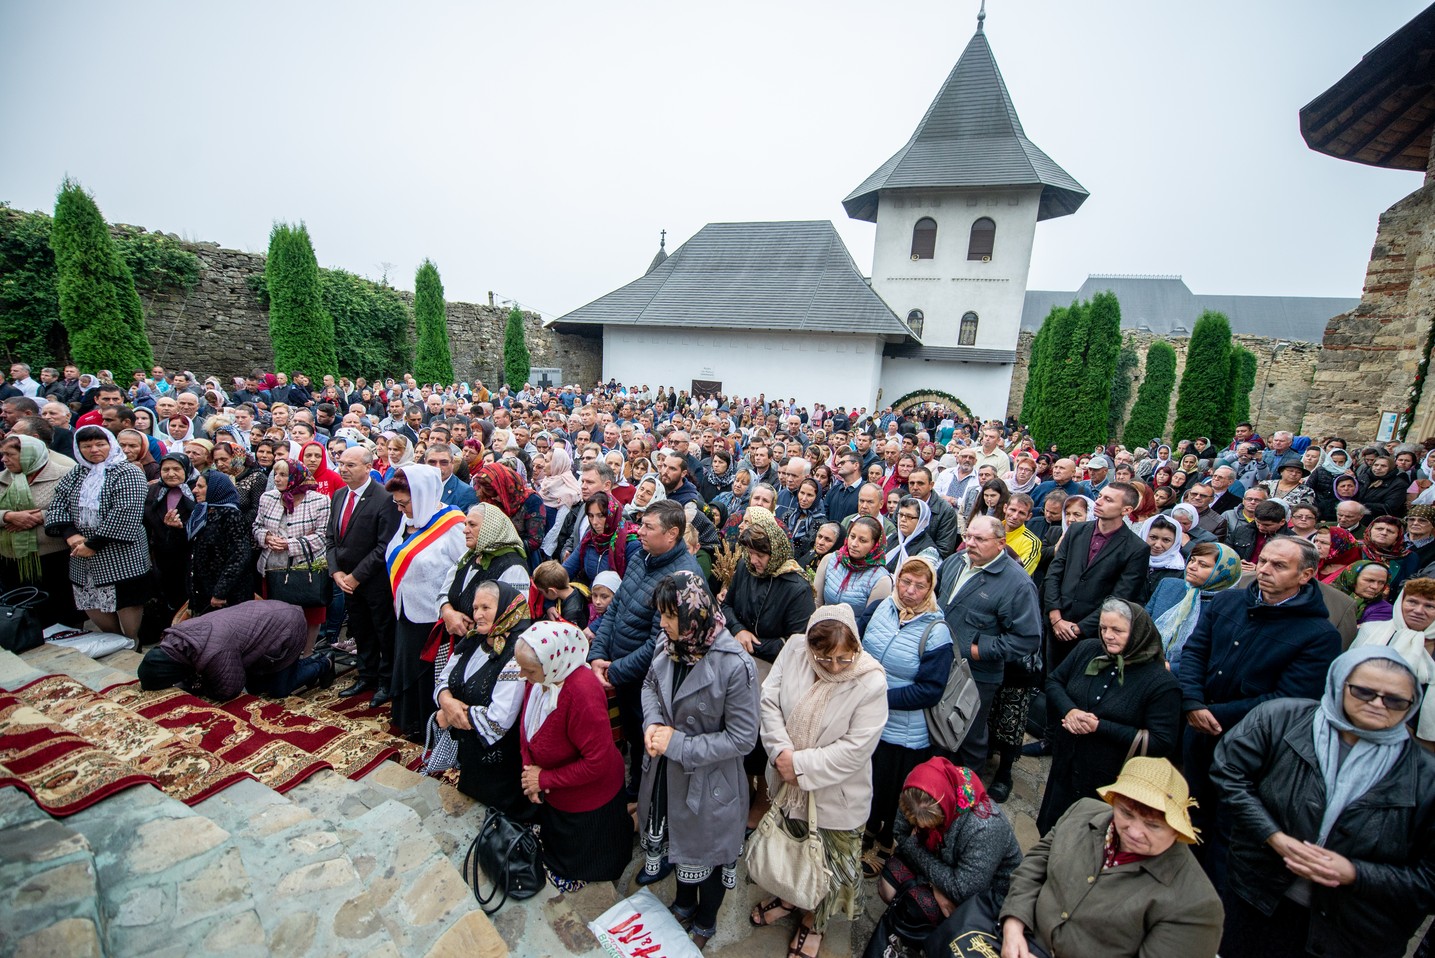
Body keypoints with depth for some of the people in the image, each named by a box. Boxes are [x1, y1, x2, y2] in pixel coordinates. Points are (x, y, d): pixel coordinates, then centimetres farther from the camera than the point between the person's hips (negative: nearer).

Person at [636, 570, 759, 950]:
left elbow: (742, 738, -24)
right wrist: (652, 723, -14)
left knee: (706, 852, 21)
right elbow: (650, 684, 5)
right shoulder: (669, 644, -14)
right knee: (676, 838, 29)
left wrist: (678, 744, -24)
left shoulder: (734, 665, -32)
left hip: (707, 782, -5)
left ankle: (704, 925, 53)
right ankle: (684, 904, 60)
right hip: (667, 770, 5)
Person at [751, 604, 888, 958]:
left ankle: (814, 920, 51)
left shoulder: (871, 682, -27)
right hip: (787, 783, 3)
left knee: (829, 860, 20)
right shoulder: (794, 649, -20)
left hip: (835, 794, -3)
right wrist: (781, 750, -23)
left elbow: (857, 747, -25)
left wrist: (802, 764, -23)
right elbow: (768, 699, -12)